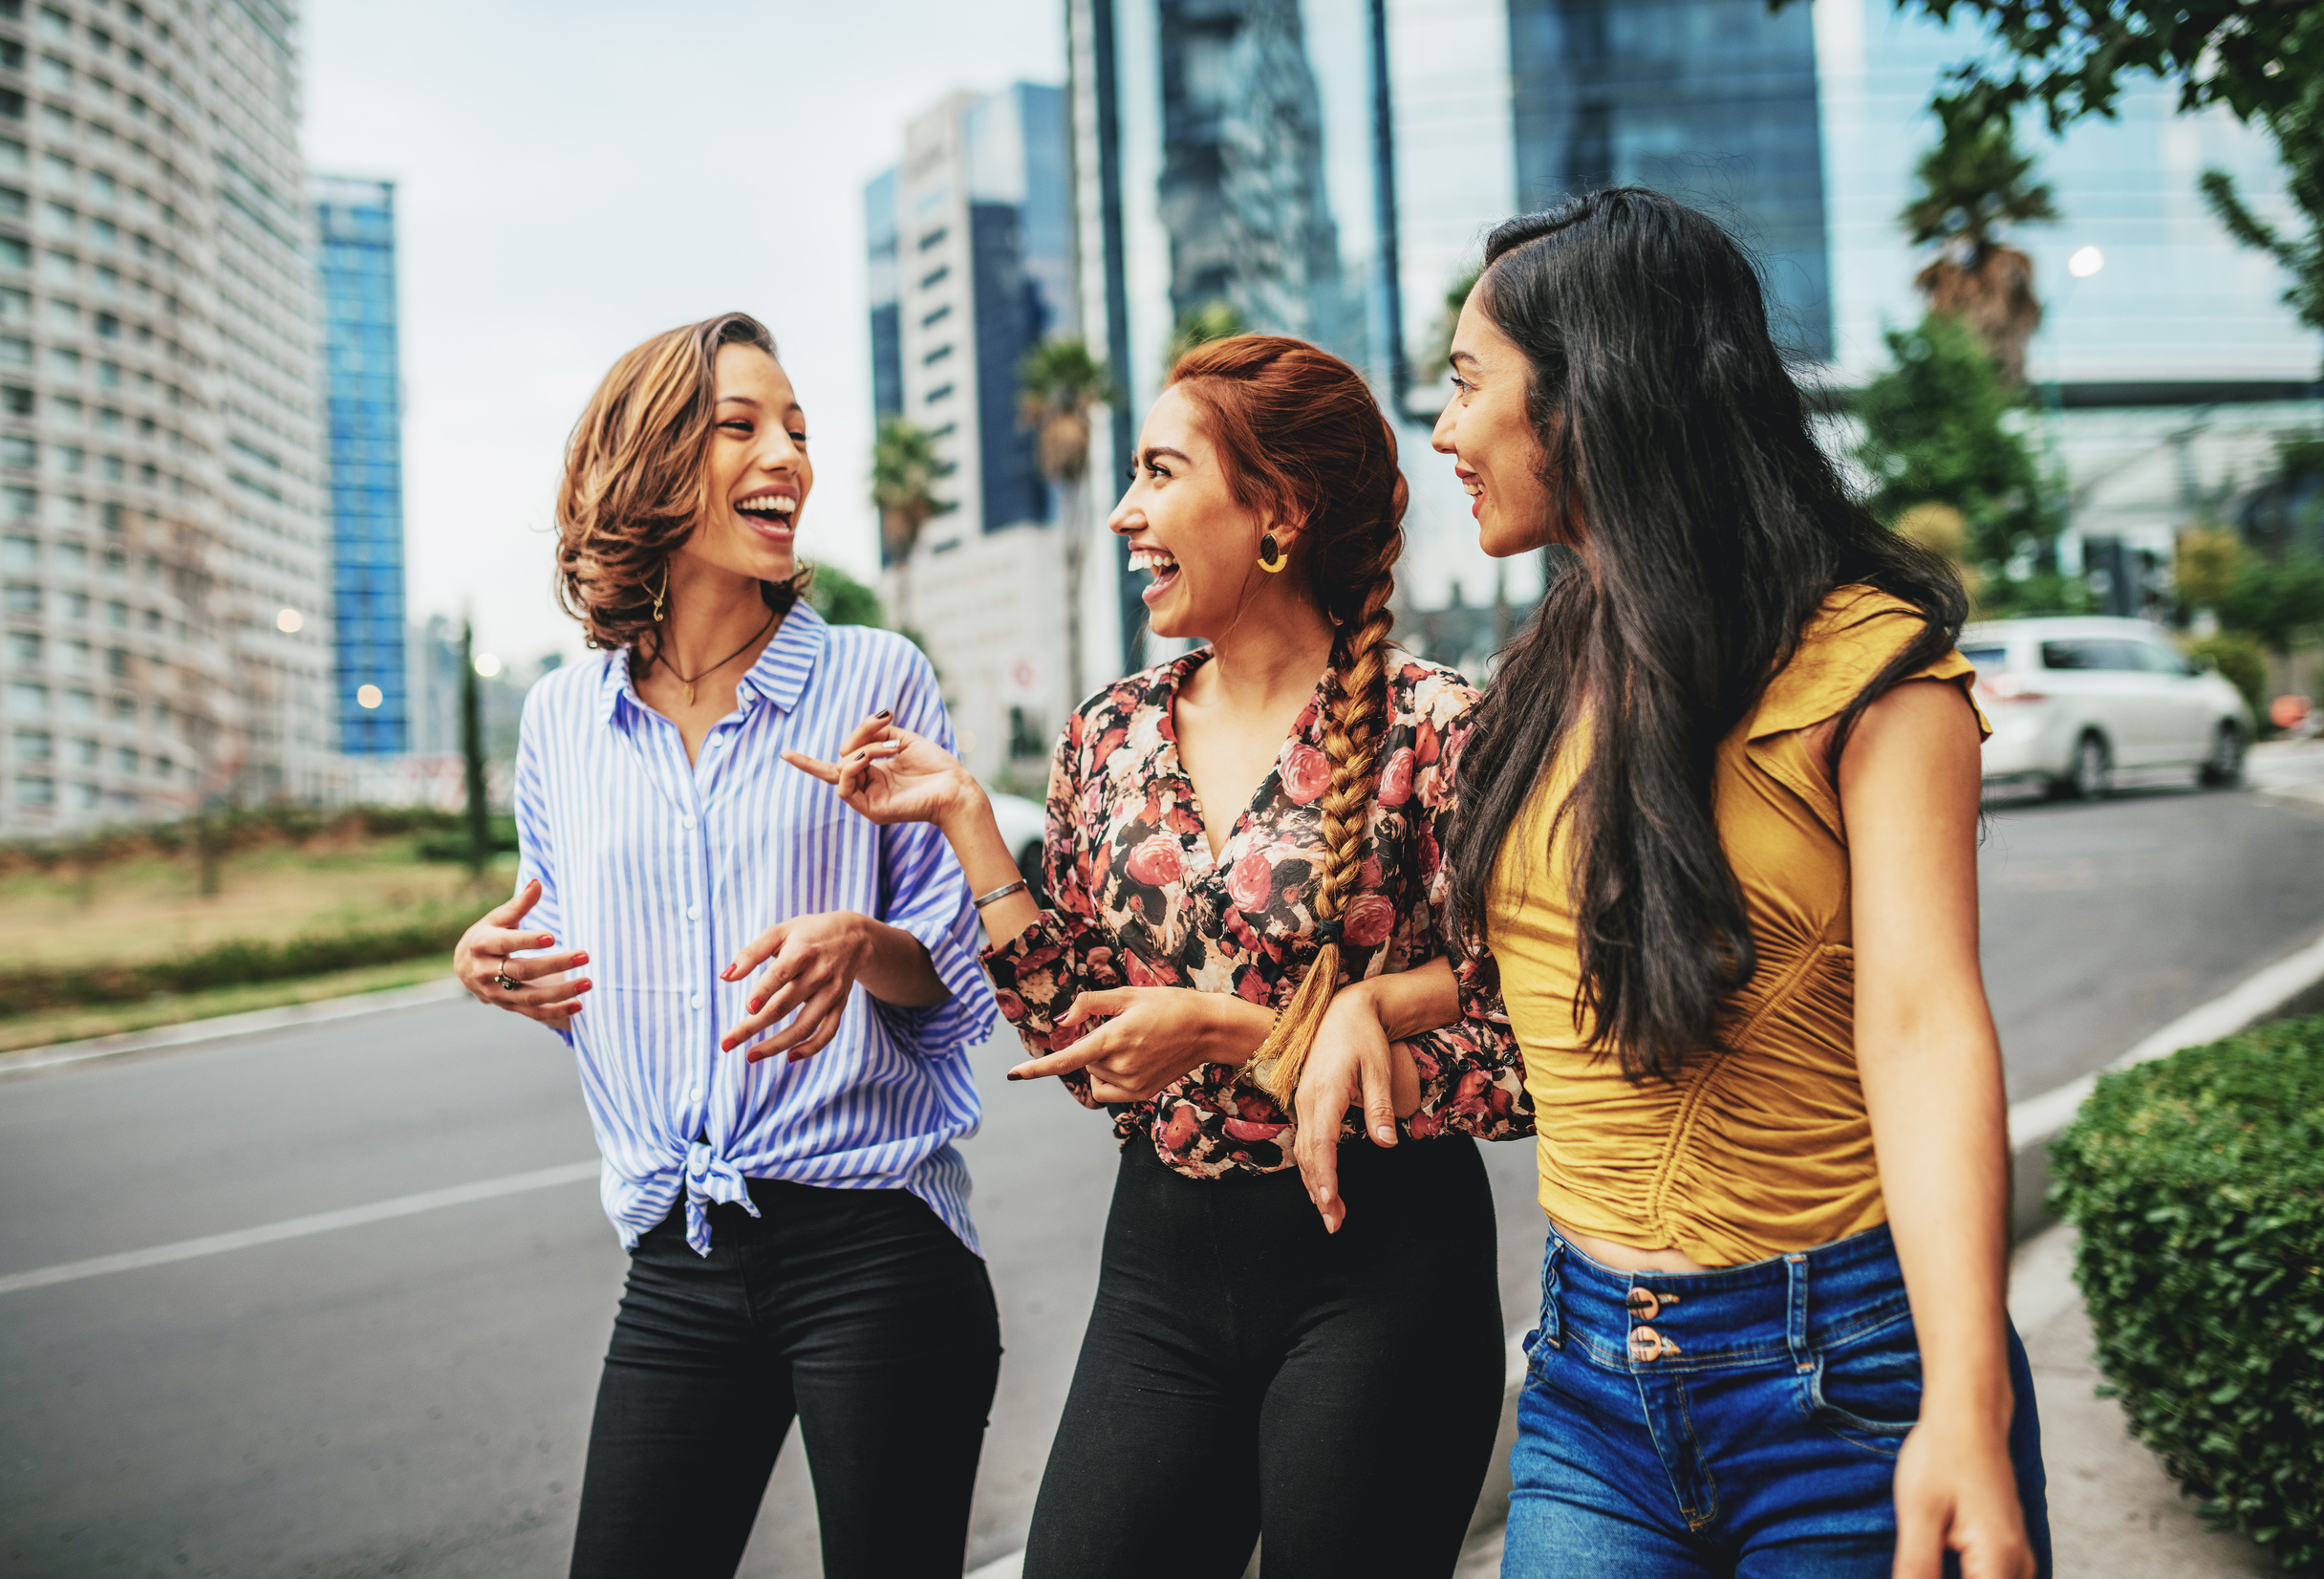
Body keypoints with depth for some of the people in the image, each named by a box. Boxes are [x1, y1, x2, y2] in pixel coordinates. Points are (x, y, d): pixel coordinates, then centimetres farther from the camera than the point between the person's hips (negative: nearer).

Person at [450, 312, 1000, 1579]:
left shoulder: (876, 681, -1)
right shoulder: (563, 719, 8)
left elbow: (962, 980, 0)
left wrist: (859, 947, -20)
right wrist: (503, 974, -1)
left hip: (874, 1246, -3)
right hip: (677, 1267, 3)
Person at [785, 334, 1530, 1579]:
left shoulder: (1434, 728, -10)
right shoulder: (1110, 739, 5)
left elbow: (1513, 1068, -10)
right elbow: (1088, 1050, 4)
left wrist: (1232, 1034, -17)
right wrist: (965, 823, -3)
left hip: (1381, 1270, -4)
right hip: (1161, 1257, 4)